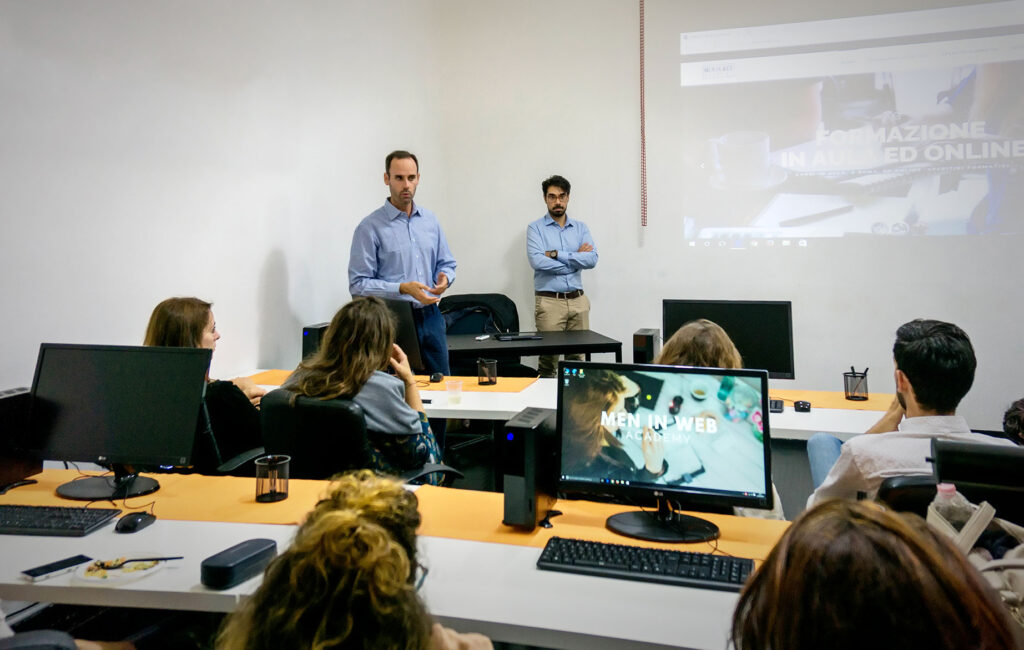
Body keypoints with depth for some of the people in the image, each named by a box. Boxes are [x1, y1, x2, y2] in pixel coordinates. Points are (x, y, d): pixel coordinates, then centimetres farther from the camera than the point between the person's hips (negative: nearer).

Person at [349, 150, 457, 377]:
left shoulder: (430, 220, 10)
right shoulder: (370, 227, -7)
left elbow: (446, 263, 17)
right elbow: (358, 284, -11)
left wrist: (445, 277, -7)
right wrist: (403, 288, -21)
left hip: (430, 316, 5)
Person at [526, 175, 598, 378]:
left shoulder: (580, 228, 13)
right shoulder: (536, 228, 3)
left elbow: (592, 259, -3)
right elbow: (537, 261, -14)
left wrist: (557, 254, -11)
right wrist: (575, 258, -7)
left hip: (577, 300, 4)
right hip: (549, 300, -3)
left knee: (578, 357, 5)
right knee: (548, 358, -4)